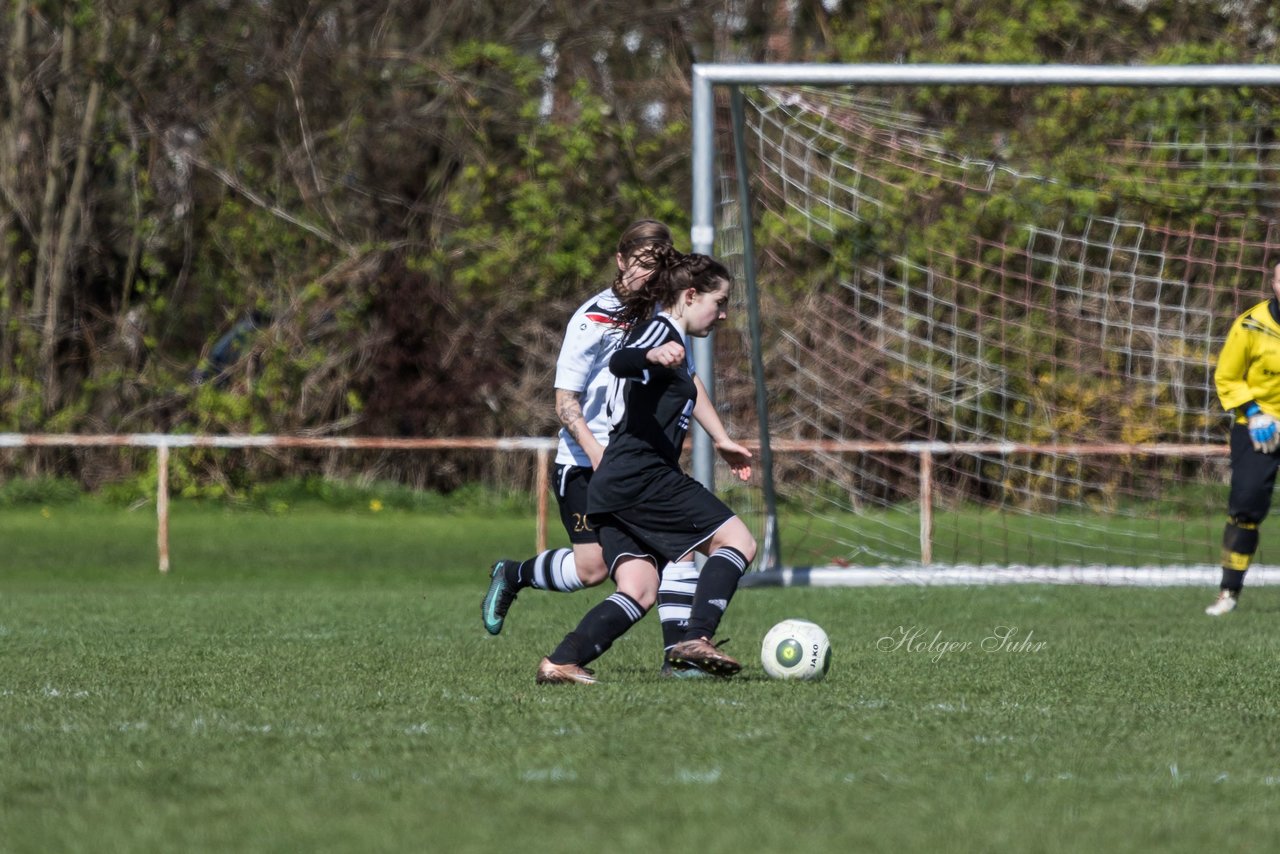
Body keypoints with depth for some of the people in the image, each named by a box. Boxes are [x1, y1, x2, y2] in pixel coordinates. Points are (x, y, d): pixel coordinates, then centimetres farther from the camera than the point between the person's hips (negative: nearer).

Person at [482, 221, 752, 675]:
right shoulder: (593, 320, -13)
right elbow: (566, 403, -14)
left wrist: (721, 439, 15)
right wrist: (596, 453, -29)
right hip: (586, 462, -5)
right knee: (593, 566, -13)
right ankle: (512, 575, 15)